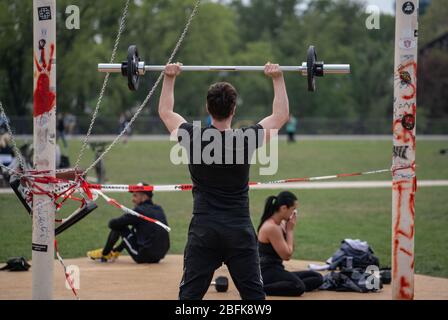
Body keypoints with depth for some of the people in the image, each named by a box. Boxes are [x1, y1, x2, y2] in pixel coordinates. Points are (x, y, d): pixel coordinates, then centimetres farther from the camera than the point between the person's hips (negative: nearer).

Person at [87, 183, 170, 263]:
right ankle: (114, 252, 36)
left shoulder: (140, 210, -11)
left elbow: (112, 224, -6)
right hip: (160, 257, 8)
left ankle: (105, 254, 18)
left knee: (119, 226, 5)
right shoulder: (159, 209, 10)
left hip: (143, 257, -8)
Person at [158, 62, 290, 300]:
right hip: (240, 231, -1)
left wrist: (169, 78, 22)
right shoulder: (247, 139, -7)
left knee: (190, 294, 3)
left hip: (203, 230, 1)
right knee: (254, 295, 4)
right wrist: (277, 79, 14)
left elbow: (165, 112, 15)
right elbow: (281, 115, 8)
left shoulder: (193, 138, -4)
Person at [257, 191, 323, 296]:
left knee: (317, 278, 5)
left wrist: (289, 229, 5)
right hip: (268, 273, -10)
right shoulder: (271, 228, -17)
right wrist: (290, 230, -7)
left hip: (277, 270, 10)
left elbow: (290, 251, 17)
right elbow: (286, 255, -15)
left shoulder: (280, 224, 12)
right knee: (298, 287, -37)